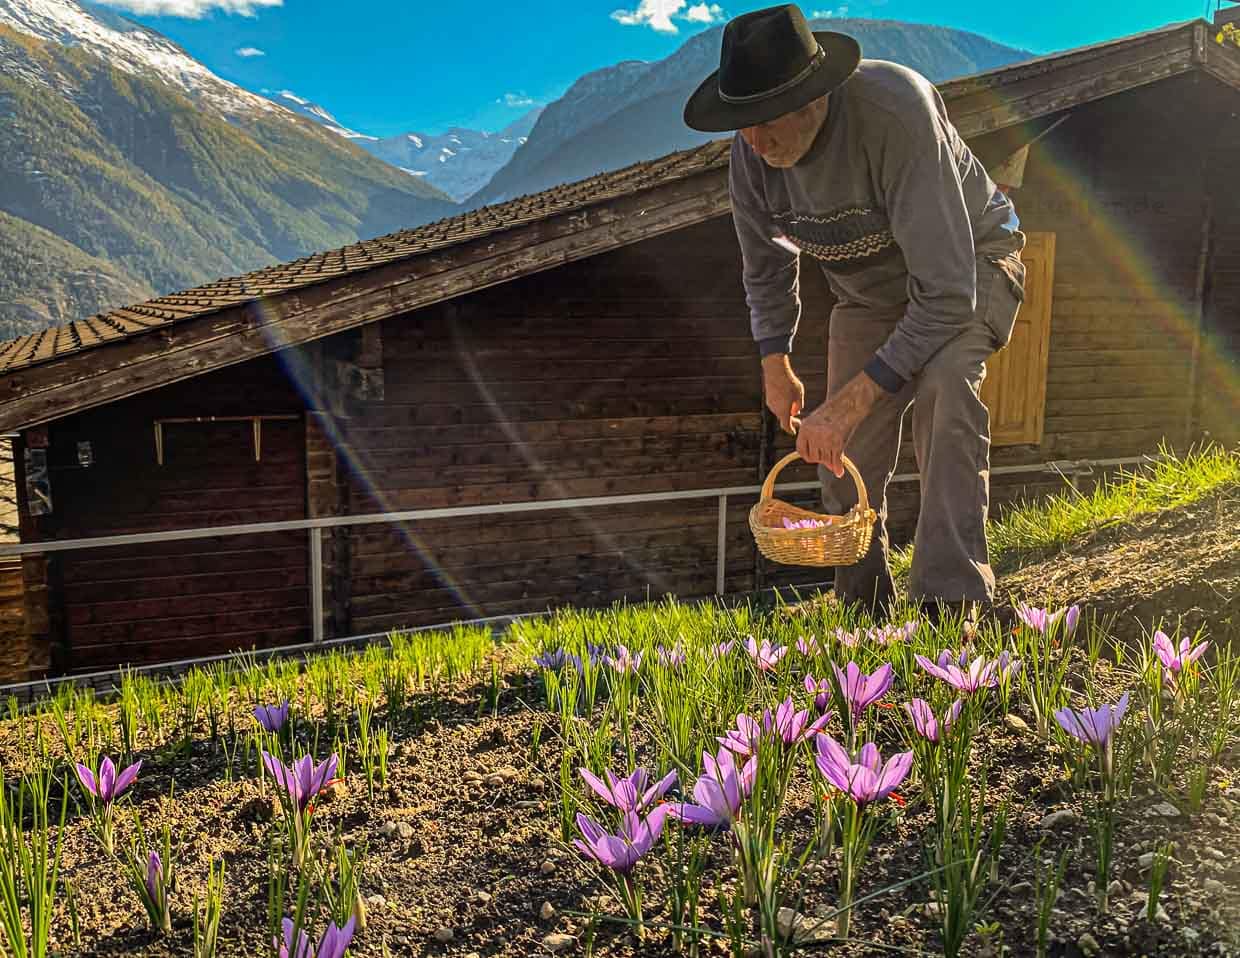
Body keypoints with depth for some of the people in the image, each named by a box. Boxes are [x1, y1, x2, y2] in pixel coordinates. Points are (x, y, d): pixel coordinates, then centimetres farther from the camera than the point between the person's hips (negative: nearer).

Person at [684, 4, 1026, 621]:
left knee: (943, 378, -36)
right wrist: (775, 362, -4)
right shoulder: (751, 151, -19)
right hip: (868, 290, 5)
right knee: (843, 456, -4)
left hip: (969, 260, -5)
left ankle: (951, 599, -32)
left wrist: (847, 405, -42)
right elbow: (765, 266, 4)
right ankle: (863, 611, 17)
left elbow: (945, 294, -41)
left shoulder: (896, 112, -38)